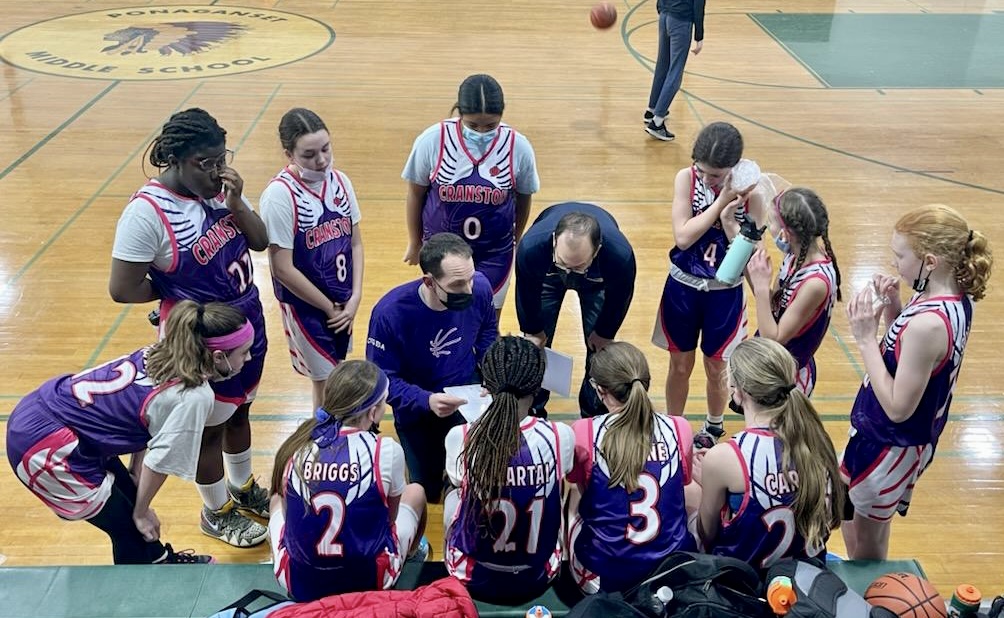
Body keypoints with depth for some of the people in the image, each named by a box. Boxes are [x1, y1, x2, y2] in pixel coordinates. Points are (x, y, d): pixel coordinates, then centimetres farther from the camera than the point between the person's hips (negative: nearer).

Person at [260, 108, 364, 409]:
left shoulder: (340, 181, -3)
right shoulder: (280, 194, -20)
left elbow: (355, 242, 6)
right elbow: (283, 269, -18)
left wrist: (354, 298, -3)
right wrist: (328, 308, -10)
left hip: (344, 301, 5)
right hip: (306, 306, -5)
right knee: (328, 382, 3)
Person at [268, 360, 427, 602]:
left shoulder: (297, 445, -6)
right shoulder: (387, 450, -15)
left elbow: (288, 510, 9)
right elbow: (392, 515, 2)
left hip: (299, 584, 2)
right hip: (368, 581, -2)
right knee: (415, 492, 24)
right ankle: (408, 558, 49)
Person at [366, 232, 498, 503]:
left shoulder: (480, 287, -21)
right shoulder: (390, 313, -31)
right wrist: (425, 401, -37)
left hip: (467, 394, 2)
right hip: (417, 408, -1)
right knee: (429, 489, 12)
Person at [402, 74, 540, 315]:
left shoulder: (518, 147, -15)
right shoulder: (432, 141, -17)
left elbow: (524, 198, 4)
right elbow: (416, 194, -1)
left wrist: (515, 241, 16)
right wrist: (415, 243, 9)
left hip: (494, 254, 0)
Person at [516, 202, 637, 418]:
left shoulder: (620, 255, -45)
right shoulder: (531, 246, -45)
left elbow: (619, 297, -20)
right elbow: (526, 294, -22)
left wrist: (604, 333, -4)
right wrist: (534, 331, -5)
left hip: (597, 280, 0)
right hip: (547, 273, 0)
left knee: (599, 348, 1)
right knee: (535, 345, 1)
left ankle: (595, 415, 24)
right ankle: (532, 412, 25)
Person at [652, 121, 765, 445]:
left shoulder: (750, 193, -14)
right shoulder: (686, 178, -12)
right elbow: (683, 237, -20)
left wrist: (728, 219, -28)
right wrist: (720, 201, -23)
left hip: (725, 292, -1)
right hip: (683, 285, 1)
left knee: (716, 368, 17)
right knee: (680, 365, 14)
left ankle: (715, 426, 43)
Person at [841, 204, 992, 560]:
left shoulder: (929, 323, -33)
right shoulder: (954, 298, -3)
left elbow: (898, 407, -27)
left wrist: (865, 339, -25)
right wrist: (893, 307, -7)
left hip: (891, 445, -10)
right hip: (902, 437, 10)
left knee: (864, 547, 11)